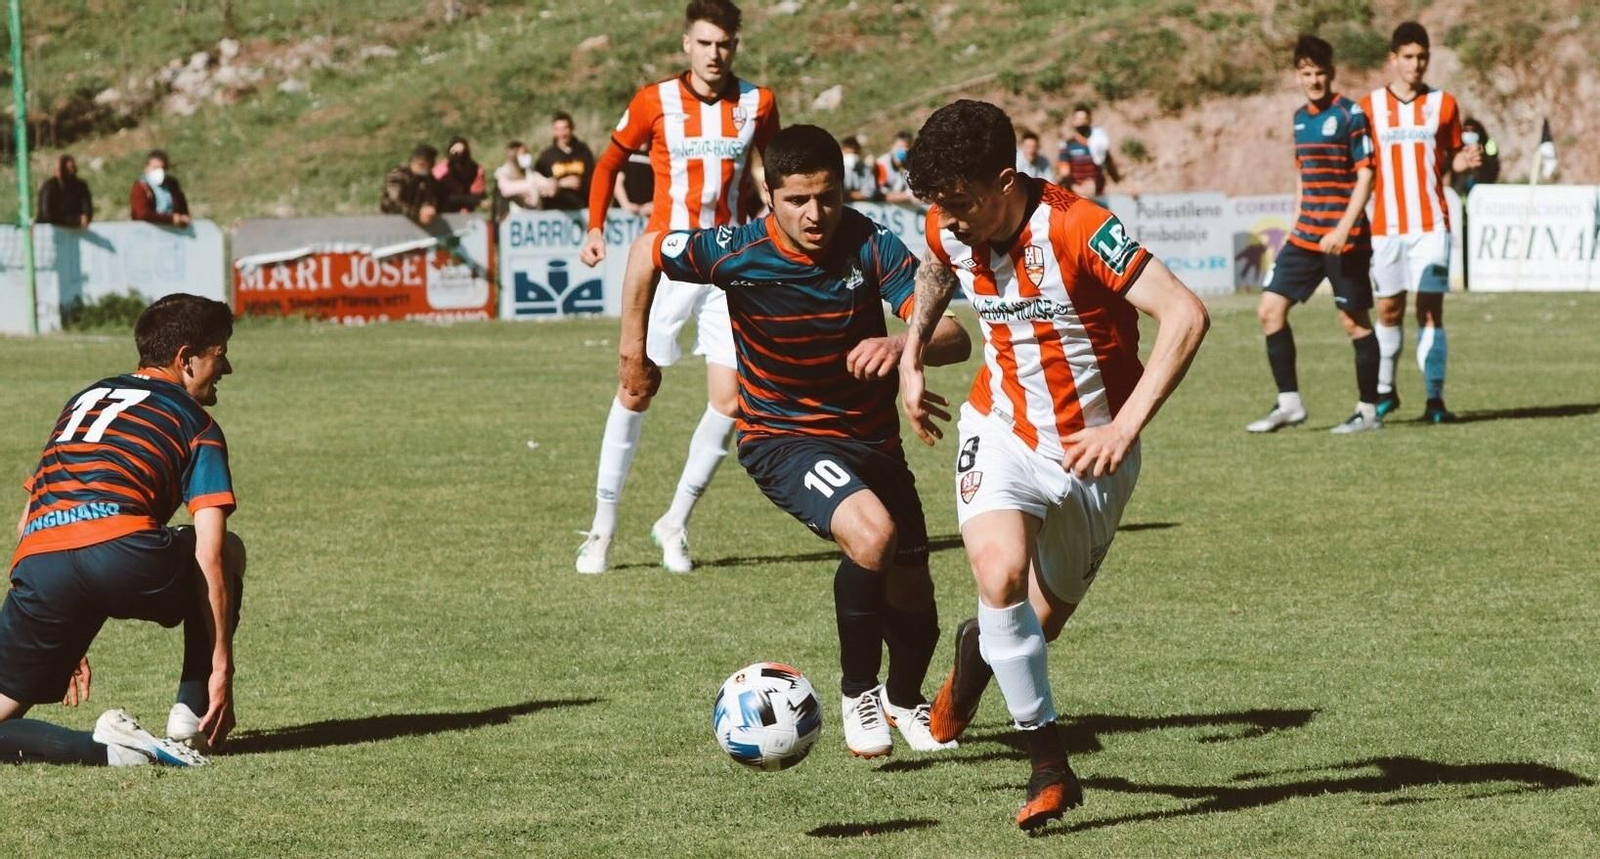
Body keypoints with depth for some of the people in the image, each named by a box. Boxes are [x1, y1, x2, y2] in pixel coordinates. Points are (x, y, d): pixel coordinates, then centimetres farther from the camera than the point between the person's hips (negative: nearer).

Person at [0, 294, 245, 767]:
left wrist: (59, 647, 40)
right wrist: (221, 669, 10)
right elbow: (209, 557, 7)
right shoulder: (195, 423, 18)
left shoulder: (83, 400, 35)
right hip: (123, 549, -3)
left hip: (38, 567, 3)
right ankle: (191, 722, 22)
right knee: (229, 551, 30)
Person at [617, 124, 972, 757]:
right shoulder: (736, 252, -20)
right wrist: (633, 352, 4)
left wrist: (903, 345, -46)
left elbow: (953, 337, -25)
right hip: (781, 437, -3)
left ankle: (905, 700, 46)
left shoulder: (871, 246, -18)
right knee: (872, 533, -32)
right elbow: (646, 251, -1)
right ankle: (857, 693, -9)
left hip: (872, 438, 3)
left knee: (913, 599, 10)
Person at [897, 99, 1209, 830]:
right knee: (999, 569, -27)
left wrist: (1124, 428, -36)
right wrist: (910, 360, 10)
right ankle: (1048, 763, -15)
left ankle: (980, 649, 49)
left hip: (1091, 450, -2)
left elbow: (1185, 314, -32)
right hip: (1002, 431, 2)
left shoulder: (1077, 229, -27)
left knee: (1039, 623, 10)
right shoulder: (949, 230, -9)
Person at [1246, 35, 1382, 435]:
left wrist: (1343, 228, -20)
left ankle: (1368, 411, 9)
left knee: (1354, 320, -1)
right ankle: (1289, 403, 8)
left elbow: (1365, 173, -13)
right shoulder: (1300, 118, 13)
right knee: (1270, 308, 1)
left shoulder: (1350, 114, -9)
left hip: (1344, 238, -7)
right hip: (1306, 236, 7)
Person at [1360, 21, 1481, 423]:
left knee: (1430, 310, -8)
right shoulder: (1370, 107, 6)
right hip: (1385, 225, 1)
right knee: (1388, 310, 8)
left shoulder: (1443, 104, 5)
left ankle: (1435, 398, -10)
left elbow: (1450, 158, 12)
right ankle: (1385, 390, 24)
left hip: (1431, 224, -1)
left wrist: (1464, 161, -10)